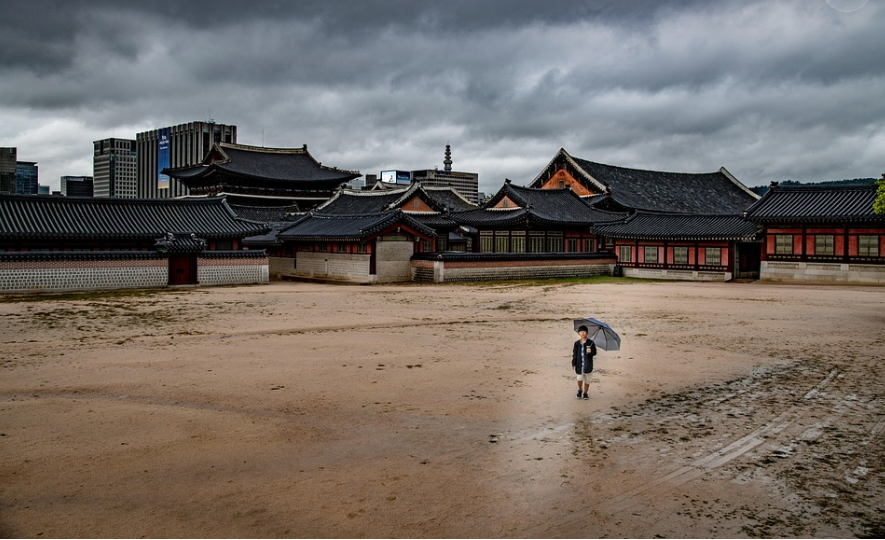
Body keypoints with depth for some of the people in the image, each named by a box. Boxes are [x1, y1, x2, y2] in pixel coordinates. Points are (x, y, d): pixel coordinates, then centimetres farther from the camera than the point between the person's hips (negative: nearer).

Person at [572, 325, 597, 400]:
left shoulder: (590, 343, -3)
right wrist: (573, 364, 3)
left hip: (588, 365, 0)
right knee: (580, 378, -10)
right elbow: (574, 354, 7)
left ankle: (585, 393, 26)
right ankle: (580, 390, 18)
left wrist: (590, 352, -25)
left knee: (587, 379, 7)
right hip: (579, 364, 0)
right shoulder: (577, 343, 3)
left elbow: (594, 352, -3)